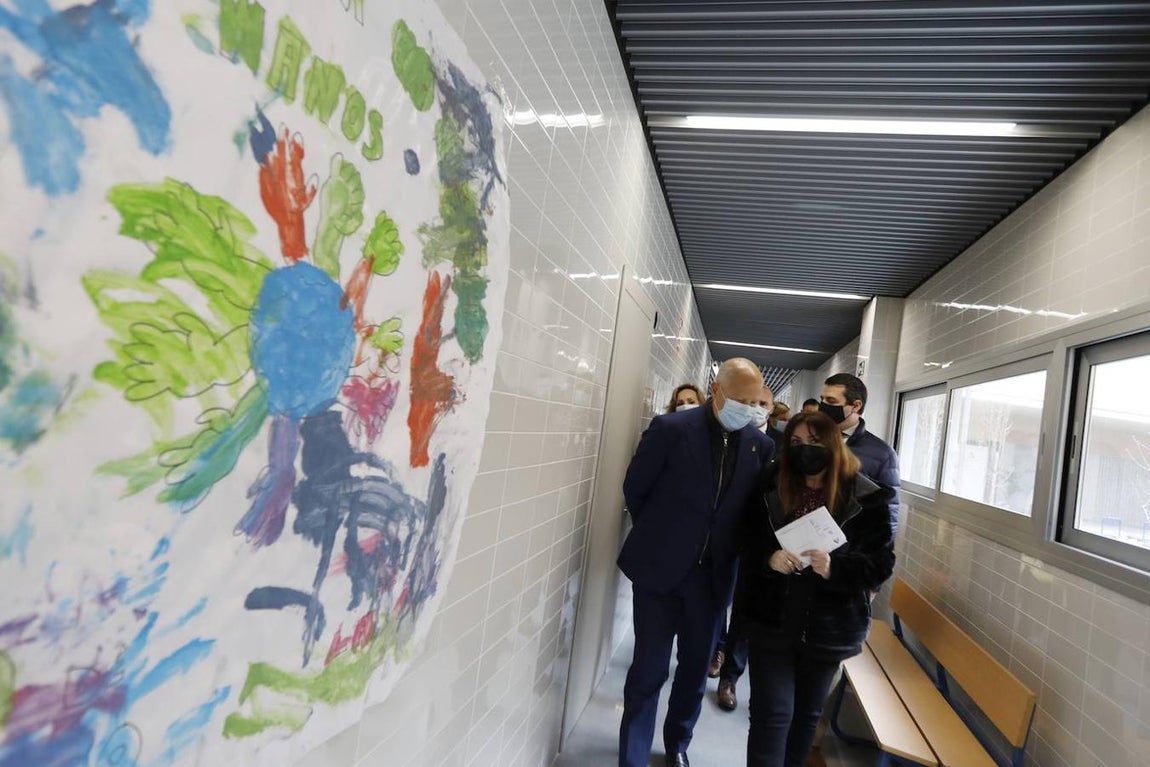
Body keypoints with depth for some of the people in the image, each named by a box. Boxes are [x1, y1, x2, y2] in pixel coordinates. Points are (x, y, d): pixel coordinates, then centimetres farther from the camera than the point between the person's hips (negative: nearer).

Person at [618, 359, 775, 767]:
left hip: (712, 574, 4)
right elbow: (634, 488, -3)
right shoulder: (671, 428, -13)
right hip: (659, 568, -3)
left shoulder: (760, 445, -3)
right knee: (648, 670, 7)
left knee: (696, 669, 19)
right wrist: (657, 535, 6)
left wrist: (726, 549, 2)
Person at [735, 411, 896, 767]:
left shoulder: (867, 499, -9)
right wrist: (768, 557, -20)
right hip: (771, 620, 0)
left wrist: (835, 567, -25)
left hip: (828, 628, 1)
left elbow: (881, 563, -8)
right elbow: (746, 543, 2)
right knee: (771, 713, 2)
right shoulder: (771, 489, -5)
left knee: (807, 714, 19)